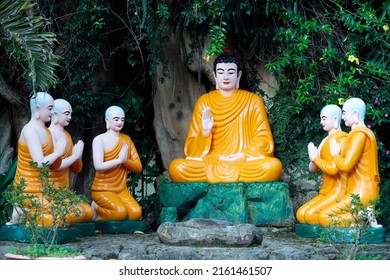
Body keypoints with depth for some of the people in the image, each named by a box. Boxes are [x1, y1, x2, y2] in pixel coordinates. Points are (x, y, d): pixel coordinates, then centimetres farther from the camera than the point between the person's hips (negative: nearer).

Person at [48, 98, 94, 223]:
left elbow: (77, 169, 15)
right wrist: (75, 156, -12)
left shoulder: (66, 135, 17)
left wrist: (77, 155, -5)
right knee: (79, 213, -23)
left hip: (64, 190, 9)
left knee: (88, 211, -3)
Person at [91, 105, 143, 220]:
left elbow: (138, 167, 5)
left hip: (121, 190, 5)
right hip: (102, 190, -5)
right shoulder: (99, 140, -5)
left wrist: (125, 160, -14)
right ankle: (97, 208, 0)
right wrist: (119, 160, -19)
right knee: (121, 212, -29)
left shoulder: (126, 140, 11)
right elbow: (98, 166, -20)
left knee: (136, 213, -21)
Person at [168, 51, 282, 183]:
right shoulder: (204, 102, 9)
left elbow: (263, 143, 3)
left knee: (273, 166, -32)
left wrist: (241, 156, -13)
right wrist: (205, 132, -13)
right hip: (210, 165, 1)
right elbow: (191, 150, 7)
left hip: (245, 165, 0)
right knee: (176, 167, -27)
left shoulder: (253, 101, 7)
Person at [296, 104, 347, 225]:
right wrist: (314, 157, -6)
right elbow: (312, 169, 15)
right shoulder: (325, 141, 16)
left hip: (340, 191, -9)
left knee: (310, 214, -23)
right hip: (326, 192, 9)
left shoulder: (342, 139, -11)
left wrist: (315, 158, -8)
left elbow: (334, 168, -22)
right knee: (301, 214, -6)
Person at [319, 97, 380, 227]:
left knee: (325, 216, -13)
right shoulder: (366, 132, 18)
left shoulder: (359, 134, -14)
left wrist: (335, 154, -3)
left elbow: (346, 165, -20)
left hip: (361, 194, -10)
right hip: (362, 192, 10)